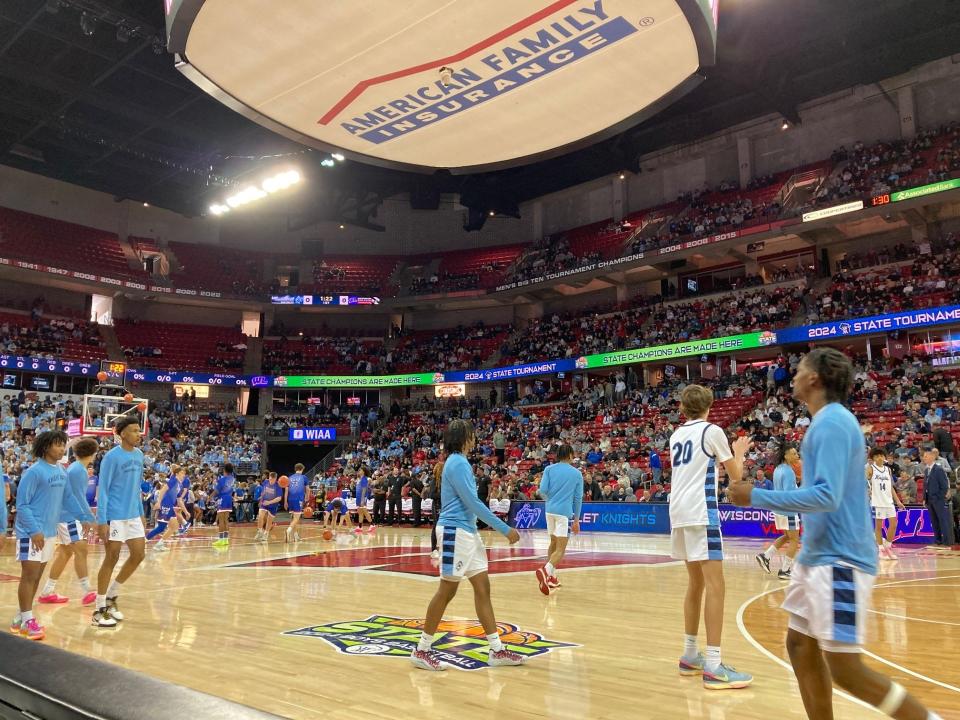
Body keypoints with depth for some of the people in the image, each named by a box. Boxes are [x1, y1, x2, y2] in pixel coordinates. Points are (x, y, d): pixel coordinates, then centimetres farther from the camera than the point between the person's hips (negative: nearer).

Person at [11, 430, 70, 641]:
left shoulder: (62, 472, 7)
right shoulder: (34, 471, -15)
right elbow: (22, 504, -14)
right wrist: (34, 531, -20)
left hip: (50, 532, 7)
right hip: (31, 533, -7)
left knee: (36, 577, 13)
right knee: (29, 576, -1)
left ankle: (20, 618, 24)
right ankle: (27, 621, 8)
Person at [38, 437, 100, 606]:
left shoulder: (76, 468, 13)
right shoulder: (78, 470, -16)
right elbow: (79, 497, -17)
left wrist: (87, 514, 28)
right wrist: (90, 518, -13)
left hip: (69, 516, 10)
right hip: (69, 517, -10)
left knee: (65, 552, 12)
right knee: (81, 550, -11)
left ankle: (47, 592, 19)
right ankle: (88, 593, -12)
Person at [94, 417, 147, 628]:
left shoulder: (139, 455, 8)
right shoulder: (112, 457, -13)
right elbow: (103, 490, -13)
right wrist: (102, 520, -17)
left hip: (133, 516, 7)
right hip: (115, 517, -7)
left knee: (138, 555, 7)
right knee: (111, 559, -1)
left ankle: (111, 596, 24)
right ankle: (100, 609, 11)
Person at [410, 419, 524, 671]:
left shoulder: (460, 462, 14)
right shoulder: (458, 464, -16)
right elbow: (473, 503, -20)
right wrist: (505, 529, -16)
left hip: (467, 532, 10)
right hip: (455, 532, -10)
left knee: (482, 587, 9)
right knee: (447, 591, -3)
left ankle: (496, 650, 14)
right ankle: (421, 650, 9)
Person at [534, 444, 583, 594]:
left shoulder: (549, 469, 5)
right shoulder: (577, 473, 4)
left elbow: (543, 490, -3)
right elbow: (578, 498, 6)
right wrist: (576, 519, 14)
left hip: (550, 510, 3)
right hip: (565, 512, -3)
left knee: (553, 543, 21)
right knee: (560, 549, -5)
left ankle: (551, 577, 24)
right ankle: (546, 570, -29)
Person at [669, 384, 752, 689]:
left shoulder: (676, 435, 16)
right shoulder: (711, 431, -3)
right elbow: (736, 475, 3)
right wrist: (739, 452, 21)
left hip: (679, 512, 8)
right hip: (701, 512, -8)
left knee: (696, 583, 16)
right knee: (714, 586, -7)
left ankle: (690, 655, 21)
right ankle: (713, 666, -10)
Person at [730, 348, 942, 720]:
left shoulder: (832, 422, -17)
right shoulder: (828, 422, 13)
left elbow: (827, 496, -26)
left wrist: (757, 497, -22)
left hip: (839, 560, -10)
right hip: (818, 556, 10)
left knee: (845, 668, -4)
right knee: (800, 646, 12)